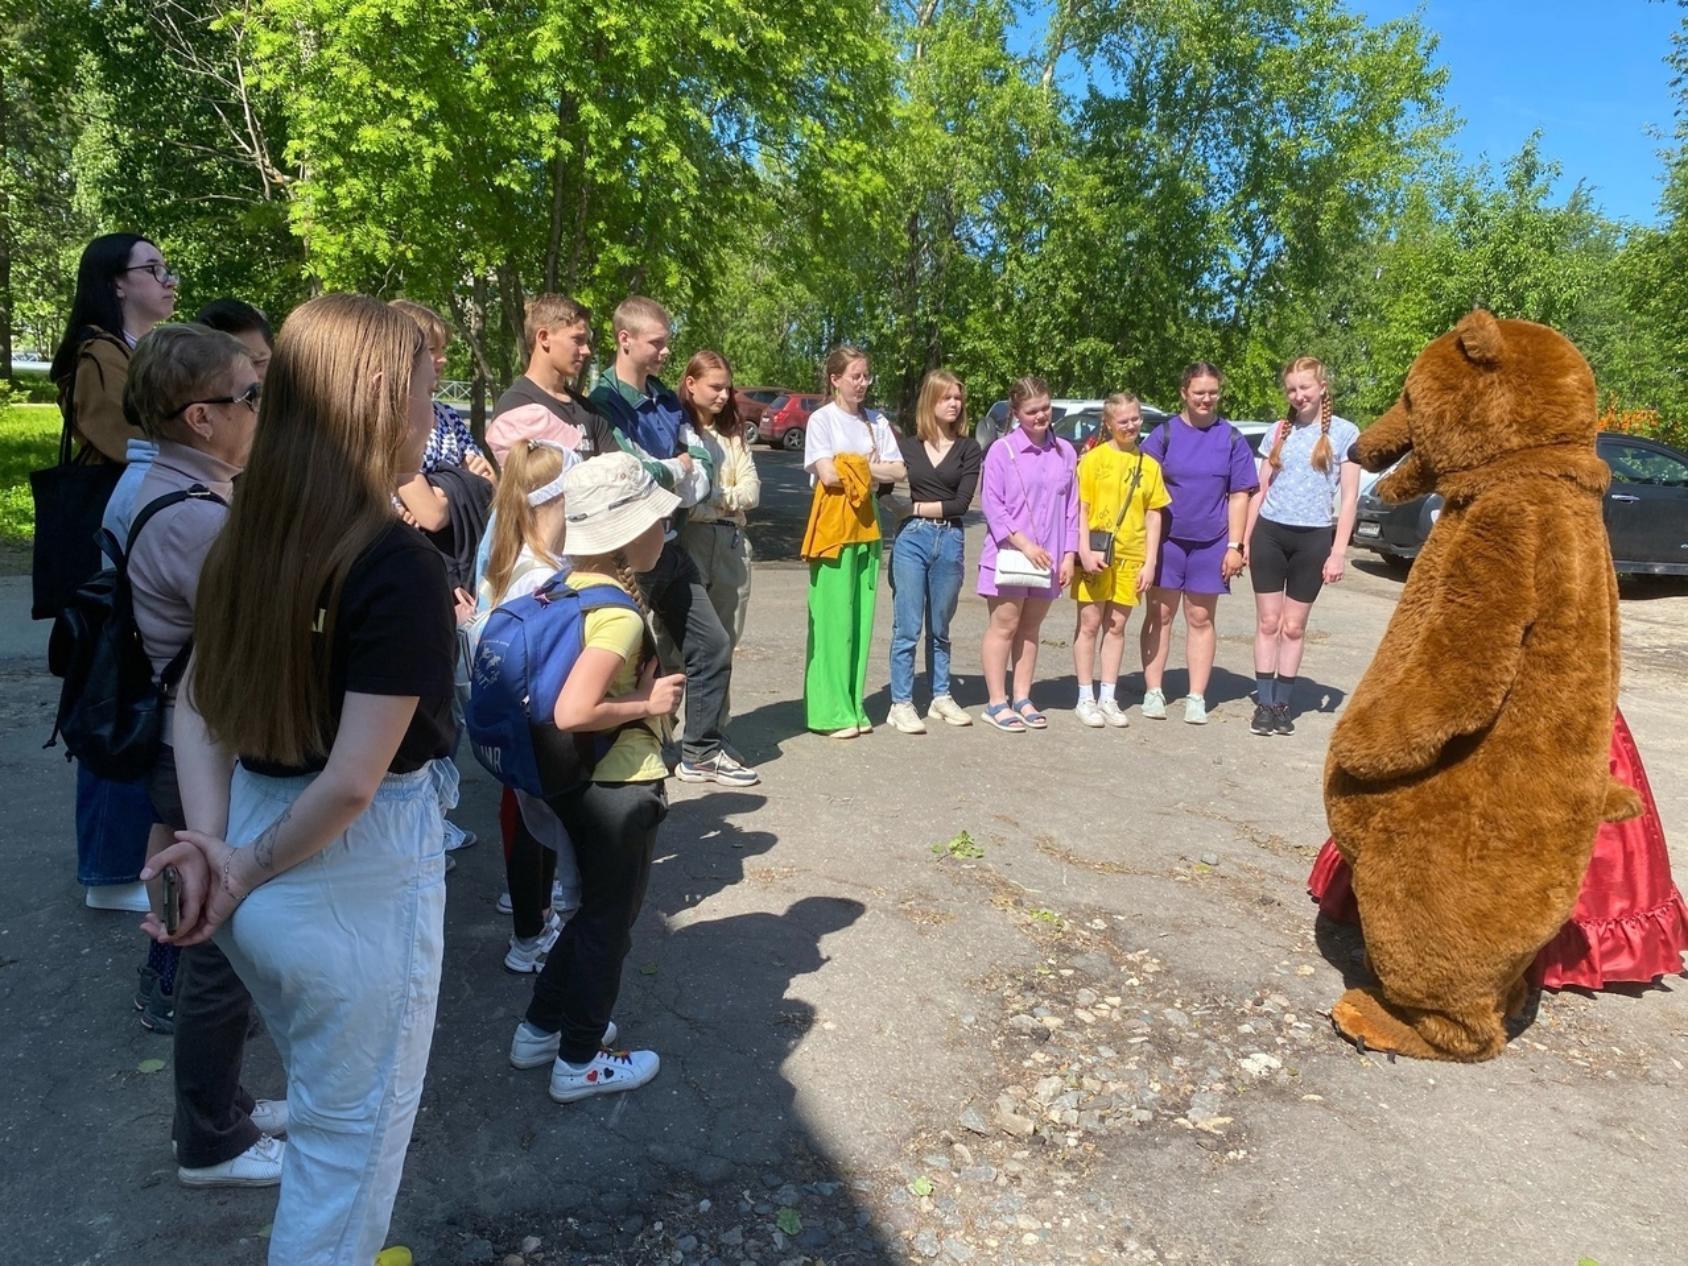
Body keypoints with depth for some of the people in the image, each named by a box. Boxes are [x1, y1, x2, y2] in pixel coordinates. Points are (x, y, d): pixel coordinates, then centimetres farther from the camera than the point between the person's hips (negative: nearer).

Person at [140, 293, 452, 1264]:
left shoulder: (247, 537, 1)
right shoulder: (404, 566, -23)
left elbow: (196, 704, 6)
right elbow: (355, 780, -24)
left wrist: (211, 843, -3)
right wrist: (248, 872, -10)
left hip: (262, 850, 8)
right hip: (357, 877, -8)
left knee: (323, 1101, 30)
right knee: (355, 1129, 15)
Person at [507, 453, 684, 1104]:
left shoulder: (566, 589, 2)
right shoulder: (620, 616, -26)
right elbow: (573, 713, -34)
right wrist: (649, 703, -20)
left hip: (575, 780, 9)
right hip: (620, 787, -9)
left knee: (591, 910, 26)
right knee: (609, 925, 10)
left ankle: (542, 1026, 39)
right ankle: (580, 1062, 27)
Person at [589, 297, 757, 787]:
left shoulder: (667, 400, 12)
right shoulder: (605, 401, -11)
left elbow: (701, 462, 9)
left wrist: (675, 491, -11)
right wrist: (678, 467, -3)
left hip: (669, 543, 8)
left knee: (713, 645, 10)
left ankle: (702, 752, 22)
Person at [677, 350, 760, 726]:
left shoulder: (732, 434, 18)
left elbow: (752, 490, 9)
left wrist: (718, 496, -7)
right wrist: (727, 498, -6)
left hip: (732, 542, 6)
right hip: (688, 539, -6)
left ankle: (715, 731, 17)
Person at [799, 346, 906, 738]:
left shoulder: (876, 421, 14)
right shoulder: (821, 419, -1)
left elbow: (898, 471, 5)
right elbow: (828, 474, -13)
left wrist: (857, 469, -7)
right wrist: (871, 468, -1)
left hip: (866, 522, 5)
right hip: (832, 523, -5)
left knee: (862, 617, 4)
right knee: (834, 618, -7)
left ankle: (854, 707, 11)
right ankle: (831, 712, -3)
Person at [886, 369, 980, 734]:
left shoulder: (968, 448, 5)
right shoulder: (908, 447, 7)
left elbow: (962, 502, -5)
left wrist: (921, 506, -6)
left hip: (950, 541, 1)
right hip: (911, 539, -1)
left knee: (939, 627, 13)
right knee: (907, 627, -3)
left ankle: (941, 697, 23)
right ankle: (901, 703, 3)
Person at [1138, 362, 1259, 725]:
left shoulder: (1231, 439, 3)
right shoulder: (1165, 433, -1)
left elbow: (1239, 495, 3)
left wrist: (1234, 545, -2)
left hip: (1210, 542, 1)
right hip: (1167, 538, -1)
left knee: (1200, 619, 8)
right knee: (1160, 616, 5)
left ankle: (1196, 697, 14)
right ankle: (1154, 692, 14)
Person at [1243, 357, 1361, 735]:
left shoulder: (1345, 432, 0)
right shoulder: (1280, 431, 9)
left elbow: (1349, 497, -3)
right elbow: (1260, 490, 11)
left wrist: (1338, 551, -8)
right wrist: (1244, 539, 6)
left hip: (1313, 537, -2)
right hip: (1269, 533, 2)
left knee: (1293, 626, 6)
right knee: (1267, 622, 3)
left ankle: (1282, 704, 15)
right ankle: (1264, 703, 9)